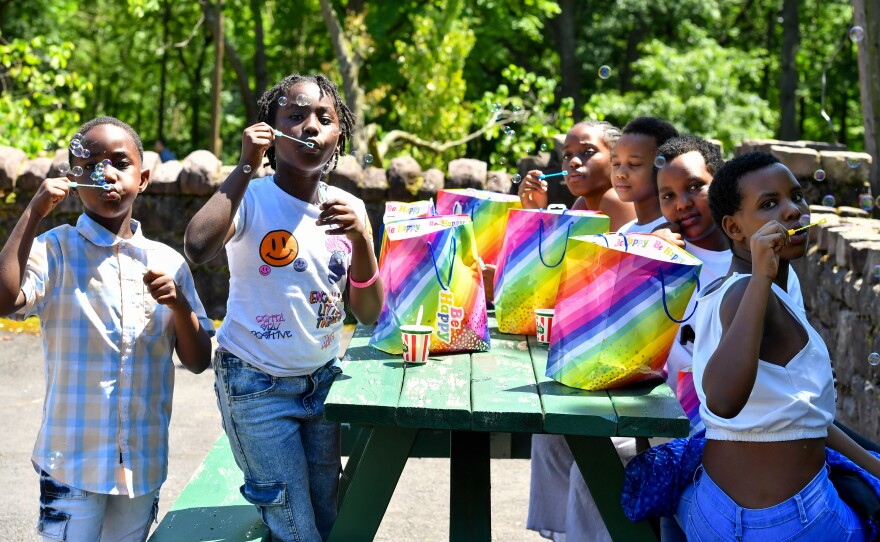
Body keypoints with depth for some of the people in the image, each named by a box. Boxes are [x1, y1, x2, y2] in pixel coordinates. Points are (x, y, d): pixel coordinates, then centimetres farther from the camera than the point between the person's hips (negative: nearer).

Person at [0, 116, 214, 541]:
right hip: (73, 459, -4)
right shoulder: (55, 250, -4)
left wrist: (179, 303, -11)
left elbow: (198, 361, 7)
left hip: (144, 462, 4)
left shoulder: (167, 262, 6)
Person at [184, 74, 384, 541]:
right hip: (256, 385, -5)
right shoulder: (251, 200, -14)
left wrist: (360, 238, -17)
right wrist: (246, 167, -27)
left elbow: (368, 314, -2)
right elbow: (198, 248, -36)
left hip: (321, 379, 5)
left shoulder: (348, 208, 0)